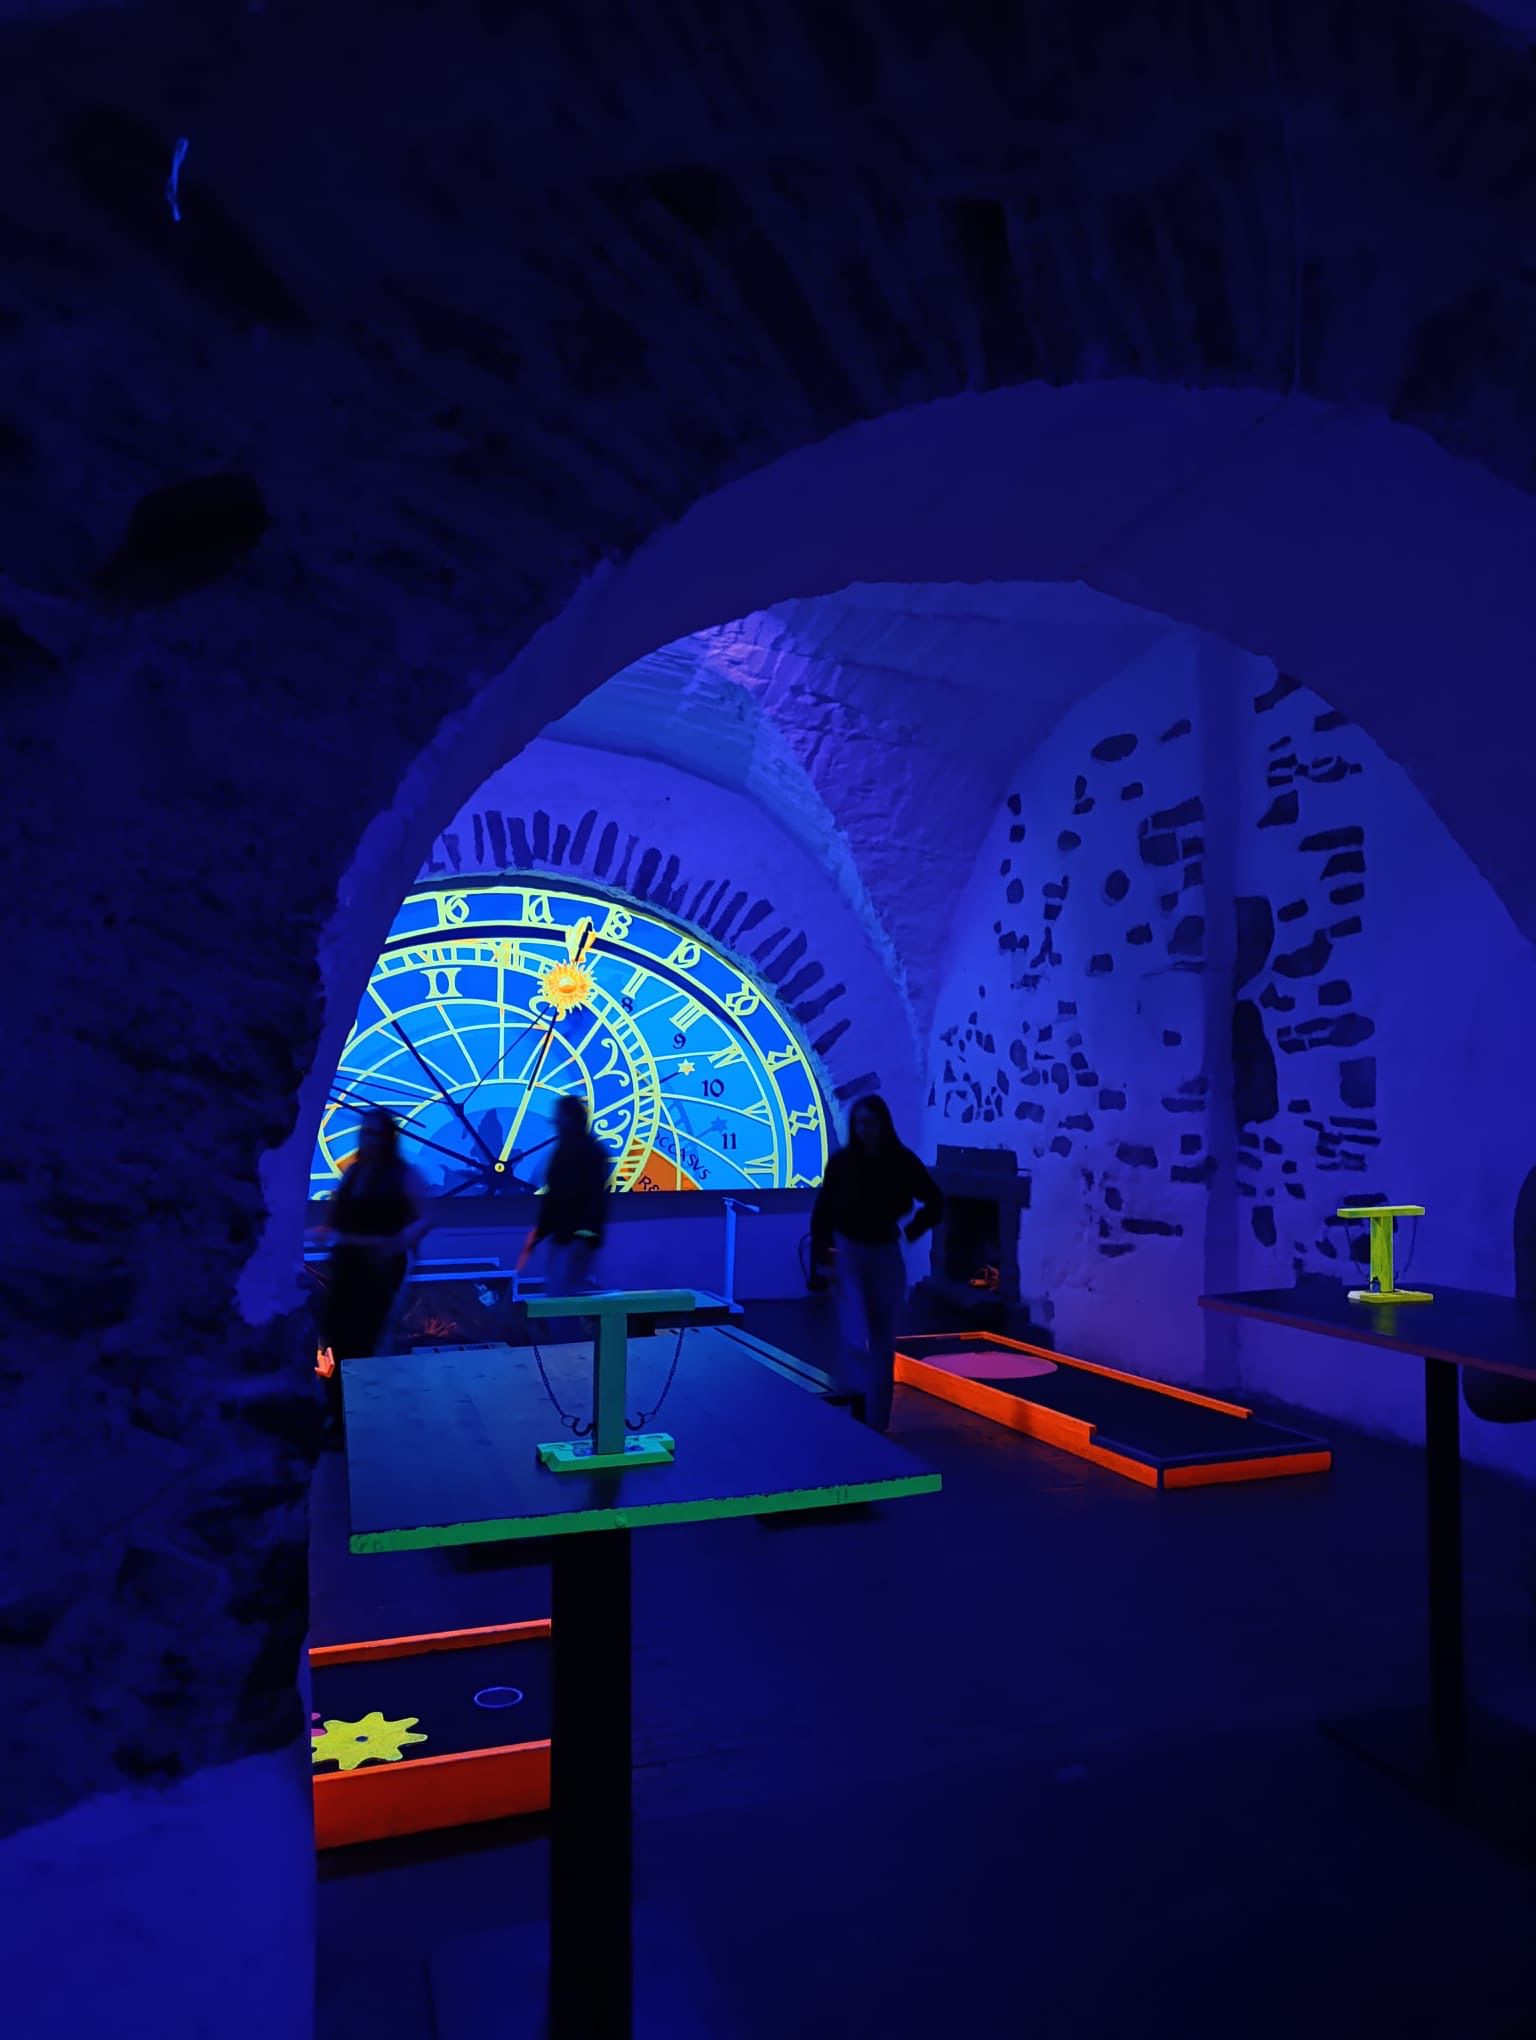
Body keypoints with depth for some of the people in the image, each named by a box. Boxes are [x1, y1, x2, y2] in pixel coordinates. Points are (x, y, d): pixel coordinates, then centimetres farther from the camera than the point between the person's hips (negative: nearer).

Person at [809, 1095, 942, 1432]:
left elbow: (934, 1203, 6)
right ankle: (861, 1413, 4)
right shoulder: (841, 1162, -8)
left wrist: (910, 1231, -6)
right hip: (848, 1254, -2)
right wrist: (821, 1259, -10)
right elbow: (822, 1214, -4)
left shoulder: (903, 1161, -6)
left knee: (883, 1343, 8)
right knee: (857, 1340, -13)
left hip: (886, 1256, 2)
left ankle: (877, 1422, 19)